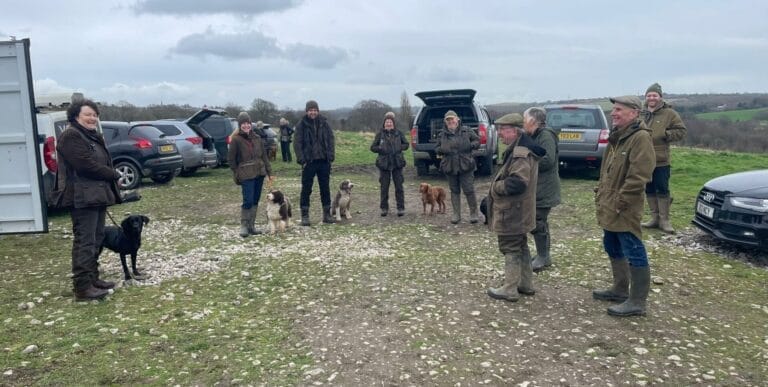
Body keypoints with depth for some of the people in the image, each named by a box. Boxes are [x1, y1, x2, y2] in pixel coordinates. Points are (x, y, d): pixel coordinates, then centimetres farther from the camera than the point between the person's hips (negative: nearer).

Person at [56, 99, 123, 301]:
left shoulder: (93, 136, 20)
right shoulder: (71, 136, -10)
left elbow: (103, 162, 22)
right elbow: (86, 164, -19)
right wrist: (113, 175, -9)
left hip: (97, 195, 10)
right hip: (82, 198, -10)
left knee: (96, 239, 14)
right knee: (85, 242, -9)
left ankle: (93, 279, 23)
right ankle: (82, 287, -6)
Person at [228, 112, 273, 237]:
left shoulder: (257, 138, 9)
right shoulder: (236, 140, -5)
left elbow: (264, 155, 13)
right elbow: (230, 159, -1)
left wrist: (269, 171, 9)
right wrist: (237, 173, 0)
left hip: (259, 173, 5)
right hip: (246, 175, -5)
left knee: (255, 201, 8)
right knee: (248, 201, -10)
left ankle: (251, 226, 18)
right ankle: (244, 226, 5)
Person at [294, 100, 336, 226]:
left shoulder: (324, 123, 6)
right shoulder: (301, 125, -2)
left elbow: (331, 139, 7)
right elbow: (297, 143, -4)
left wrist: (331, 156, -3)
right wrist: (301, 159, -12)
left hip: (324, 161, 3)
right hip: (309, 162, -3)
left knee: (325, 188, 9)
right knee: (306, 189, 2)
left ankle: (327, 214, 20)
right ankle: (304, 216, 10)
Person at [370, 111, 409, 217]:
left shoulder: (398, 133, 4)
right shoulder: (380, 134, 2)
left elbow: (406, 144, 12)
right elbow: (372, 147, 4)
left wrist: (400, 147, -7)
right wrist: (381, 149, -13)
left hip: (397, 164, 0)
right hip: (384, 164, 0)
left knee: (399, 186, 2)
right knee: (384, 187, 5)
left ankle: (401, 208, 9)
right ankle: (384, 208, 16)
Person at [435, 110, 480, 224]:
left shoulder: (467, 131, 0)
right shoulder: (442, 134, 6)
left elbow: (477, 141, 8)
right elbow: (436, 148, 13)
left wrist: (470, 146, -12)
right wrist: (441, 150, -10)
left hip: (465, 166, -3)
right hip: (450, 166, 3)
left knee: (469, 190, -2)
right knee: (454, 191, 11)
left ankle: (473, 213, 13)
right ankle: (456, 214, 20)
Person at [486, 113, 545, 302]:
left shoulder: (520, 153, -23)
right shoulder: (520, 149, 12)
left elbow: (517, 182, -32)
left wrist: (496, 187, -18)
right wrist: (498, 187, 6)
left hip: (512, 212, -11)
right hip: (518, 210, 11)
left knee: (511, 249, -1)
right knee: (520, 247, 18)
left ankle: (510, 290, 9)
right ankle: (526, 284, 30)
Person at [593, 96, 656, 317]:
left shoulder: (641, 137, -16)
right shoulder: (617, 136, 15)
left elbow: (638, 176, -22)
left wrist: (620, 203, -20)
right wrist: (601, 194, 15)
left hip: (624, 209, -10)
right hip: (609, 205, 10)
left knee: (634, 253, -3)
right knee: (613, 248, 19)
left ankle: (637, 302, 5)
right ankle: (620, 290, 33)